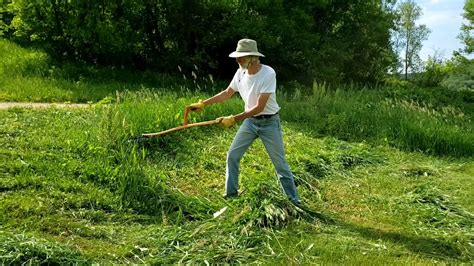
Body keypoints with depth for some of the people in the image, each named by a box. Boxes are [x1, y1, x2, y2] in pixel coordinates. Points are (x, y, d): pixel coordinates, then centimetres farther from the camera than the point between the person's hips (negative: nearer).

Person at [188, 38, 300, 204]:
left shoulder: (268, 73, -25)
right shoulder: (240, 73, -5)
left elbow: (260, 107, -27)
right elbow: (227, 93, 11)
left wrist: (234, 119, -27)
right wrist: (203, 104, 7)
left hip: (269, 122, -6)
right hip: (250, 121, 6)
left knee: (280, 163, 0)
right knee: (232, 156, 3)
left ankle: (294, 201, 12)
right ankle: (231, 194, 18)